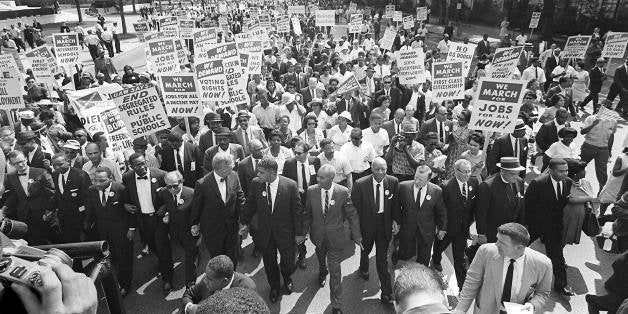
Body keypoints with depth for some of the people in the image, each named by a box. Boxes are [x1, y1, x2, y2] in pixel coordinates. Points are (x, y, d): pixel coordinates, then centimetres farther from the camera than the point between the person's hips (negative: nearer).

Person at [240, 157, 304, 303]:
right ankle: (274, 286, 47)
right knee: (269, 262, 18)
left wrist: (299, 233, -7)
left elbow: (297, 210, -11)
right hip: (264, 231, 2)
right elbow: (250, 204, 5)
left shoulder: (290, 185, -20)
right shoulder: (255, 183, -13)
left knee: (288, 261, 14)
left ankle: (287, 279, 50)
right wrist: (245, 222, 12)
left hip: (285, 231, -2)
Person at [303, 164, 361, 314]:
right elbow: (307, 213, -1)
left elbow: (352, 214, -8)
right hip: (318, 235, 3)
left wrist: (356, 235, -5)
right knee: (321, 257, 30)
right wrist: (303, 232, 1)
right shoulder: (311, 190, -13)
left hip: (335, 237, -3)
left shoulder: (343, 192, -18)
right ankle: (322, 272, 65)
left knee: (335, 271, 2)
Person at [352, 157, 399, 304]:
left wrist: (395, 220, -7)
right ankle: (364, 268, 59)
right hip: (367, 224, 0)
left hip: (385, 224, 0)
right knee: (365, 250, 26)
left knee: (382, 258, 3)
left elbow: (395, 203, 1)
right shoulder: (360, 184, -19)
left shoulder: (393, 182, -12)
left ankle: (386, 292, 15)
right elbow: (355, 208, -12)